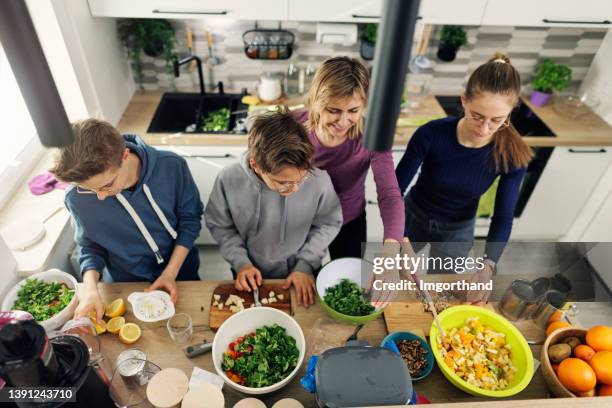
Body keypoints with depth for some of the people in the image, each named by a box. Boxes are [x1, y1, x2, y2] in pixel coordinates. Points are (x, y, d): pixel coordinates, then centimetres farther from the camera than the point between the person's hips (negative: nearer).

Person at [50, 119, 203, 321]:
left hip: (181, 274, 0)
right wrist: (90, 287, -24)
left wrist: (171, 272, -18)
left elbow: (190, 219, -13)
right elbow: (90, 247, -6)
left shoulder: (172, 167, -27)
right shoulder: (77, 199, -24)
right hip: (125, 285, 1)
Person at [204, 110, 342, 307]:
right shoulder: (229, 180, -28)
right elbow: (219, 225, -9)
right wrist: (240, 262, -16)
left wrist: (306, 265, -14)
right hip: (250, 276, 1)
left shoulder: (319, 180, -30)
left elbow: (328, 224, -11)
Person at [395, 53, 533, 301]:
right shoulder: (431, 134, -31)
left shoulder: (512, 154, -25)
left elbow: (503, 217, -16)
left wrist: (487, 267, -30)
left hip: (457, 231, 1)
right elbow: (395, 188, -25)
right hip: (414, 216, 0)